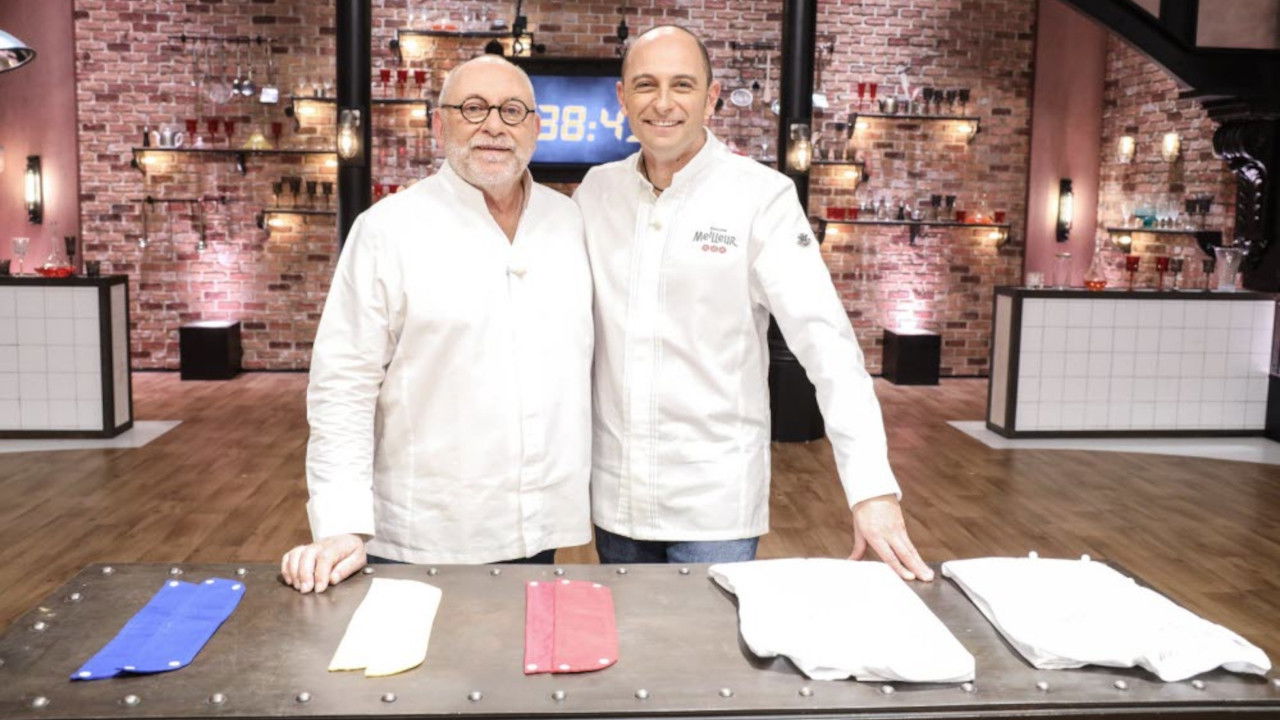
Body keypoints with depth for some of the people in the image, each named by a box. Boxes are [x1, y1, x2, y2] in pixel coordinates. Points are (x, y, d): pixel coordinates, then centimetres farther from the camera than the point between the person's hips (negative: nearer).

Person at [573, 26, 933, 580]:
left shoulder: (760, 195, -9)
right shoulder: (596, 191, 2)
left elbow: (825, 339, -15)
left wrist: (872, 488, -23)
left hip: (714, 501, -3)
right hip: (613, 493, 4)